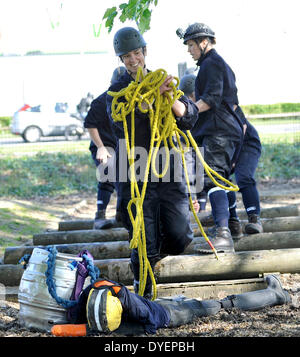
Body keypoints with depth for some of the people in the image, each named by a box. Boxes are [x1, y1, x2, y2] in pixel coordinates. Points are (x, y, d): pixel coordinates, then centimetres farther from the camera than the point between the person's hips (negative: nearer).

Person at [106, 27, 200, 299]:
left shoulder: (164, 82, 12)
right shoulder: (117, 91, 3)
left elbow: (190, 118, -2)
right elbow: (124, 122, -18)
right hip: (136, 178, -2)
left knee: (180, 237, -5)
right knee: (144, 244, -4)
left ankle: (154, 253, 29)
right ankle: (144, 297, 14)